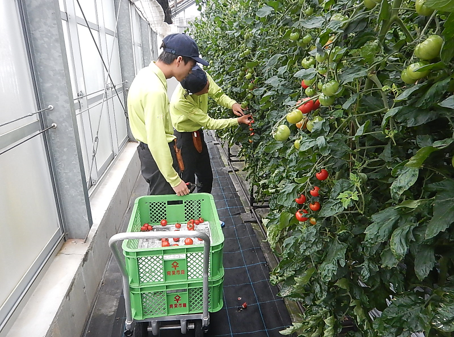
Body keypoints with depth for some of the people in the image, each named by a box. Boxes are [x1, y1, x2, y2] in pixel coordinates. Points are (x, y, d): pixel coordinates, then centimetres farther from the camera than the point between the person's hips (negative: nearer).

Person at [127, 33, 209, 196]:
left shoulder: (147, 74, 4)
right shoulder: (155, 90, -27)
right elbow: (157, 142, -28)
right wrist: (174, 180, -22)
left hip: (149, 149, 10)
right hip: (158, 155, -10)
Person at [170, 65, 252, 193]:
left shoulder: (203, 78, -20)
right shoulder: (180, 100, -35)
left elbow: (218, 94, -4)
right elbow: (208, 123, -29)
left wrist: (232, 104, -26)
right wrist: (237, 121, -31)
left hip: (197, 132, 7)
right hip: (183, 137, -7)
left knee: (206, 177, 15)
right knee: (188, 180, -2)